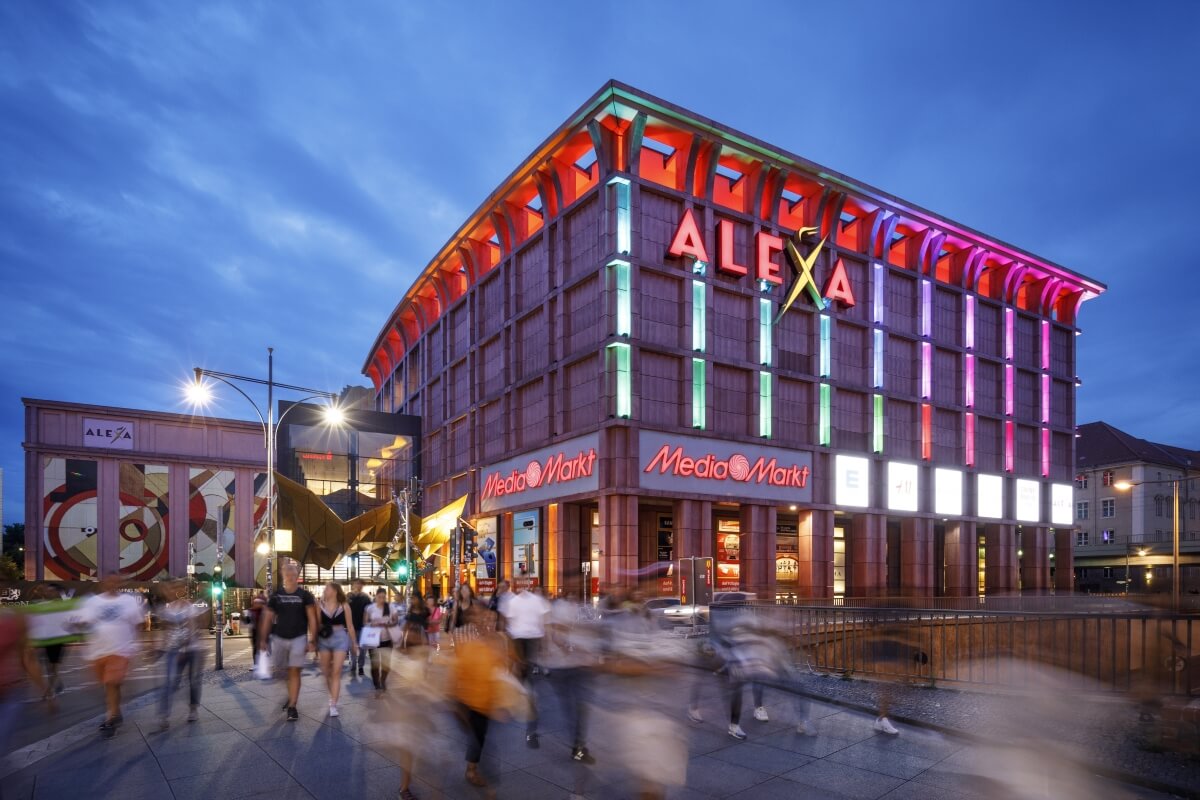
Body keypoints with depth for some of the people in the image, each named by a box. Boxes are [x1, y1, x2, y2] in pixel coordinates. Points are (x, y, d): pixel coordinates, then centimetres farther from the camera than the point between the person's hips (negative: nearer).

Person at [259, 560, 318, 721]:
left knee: (294, 671, -6)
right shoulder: (276, 595, 2)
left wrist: (312, 640, -10)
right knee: (284, 671, 10)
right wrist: (263, 639, 0)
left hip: (298, 638, -2)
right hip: (279, 637, 2)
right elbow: (268, 618, 6)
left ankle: (292, 706, -1)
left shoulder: (305, 595, -3)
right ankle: (291, 695, 33)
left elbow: (312, 619, -4)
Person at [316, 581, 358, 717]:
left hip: (340, 638, -2)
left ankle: (333, 705, -7)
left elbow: (350, 626, 4)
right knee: (326, 672, 12)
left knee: (336, 672, -7)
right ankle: (334, 694, 36)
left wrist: (354, 643, 8)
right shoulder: (320, 605, 0)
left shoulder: (344, 605, -2)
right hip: (323, 639, 2)